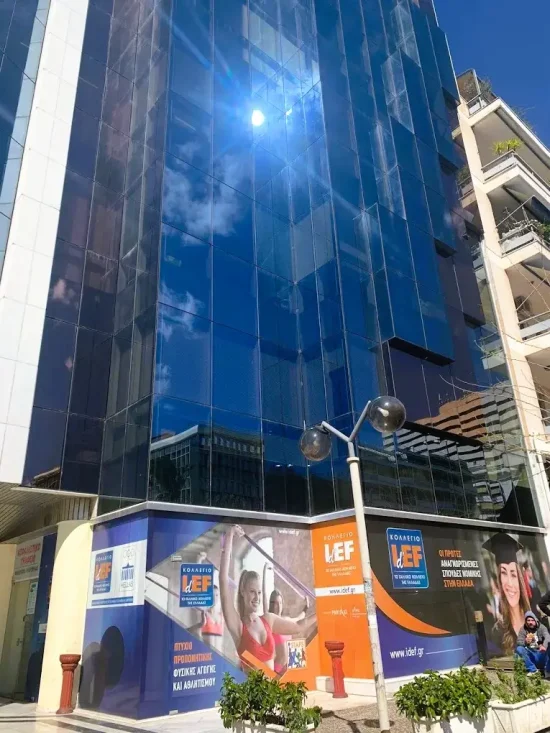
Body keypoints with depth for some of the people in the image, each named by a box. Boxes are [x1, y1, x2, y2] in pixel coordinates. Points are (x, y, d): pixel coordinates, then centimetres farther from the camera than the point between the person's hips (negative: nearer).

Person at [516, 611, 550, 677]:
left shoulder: (541, 628, -4)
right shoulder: (523, 630, 0)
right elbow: (519, 642, -9)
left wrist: (544, 646, -47)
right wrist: (525, 642, -34)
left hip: (541, 653, -2)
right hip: (530, 653, 2)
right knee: (519, 648, -25)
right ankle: (532, 670, -19)